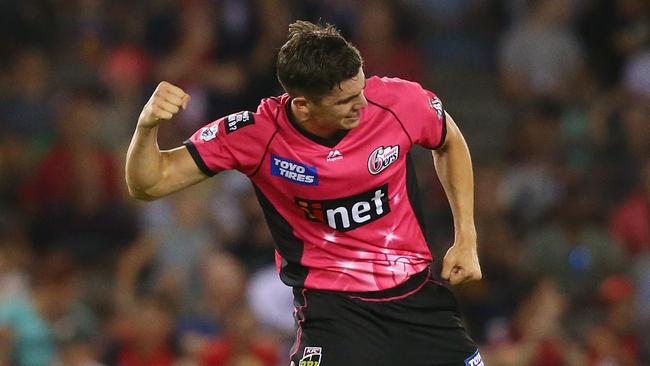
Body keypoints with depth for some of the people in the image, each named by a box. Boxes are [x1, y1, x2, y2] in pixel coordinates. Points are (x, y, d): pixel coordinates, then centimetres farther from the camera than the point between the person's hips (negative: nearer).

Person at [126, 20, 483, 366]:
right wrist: (146, 126, -36)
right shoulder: (256, 134, -19)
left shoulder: (398, 101, -15)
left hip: (417, 291, 3)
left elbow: (450, 143, 9)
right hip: (331, 301, -3)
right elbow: (148, 184, -15)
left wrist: (466, 239, 4)